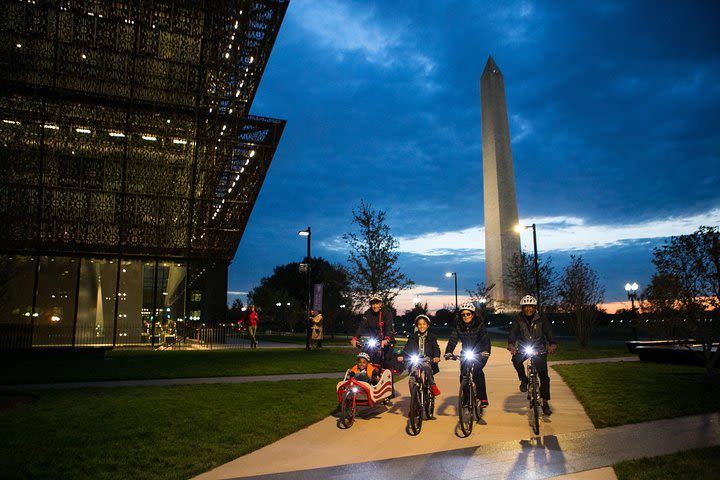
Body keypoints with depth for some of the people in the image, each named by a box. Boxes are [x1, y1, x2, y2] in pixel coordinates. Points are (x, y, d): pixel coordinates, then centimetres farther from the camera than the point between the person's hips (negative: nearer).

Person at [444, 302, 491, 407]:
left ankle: (483, 398, -17)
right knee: (463, 375, -12)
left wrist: (485, 351, -45)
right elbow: (453, 339, -17)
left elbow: (485, 338, -27)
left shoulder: (479, 325, -15)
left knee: (477, 370, -25)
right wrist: (448, 352, -33)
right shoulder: (458, 326, -7)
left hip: (480, 354, -3)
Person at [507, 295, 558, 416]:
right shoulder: (518, 320, -10)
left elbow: (549, 333, -23)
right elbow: (513, 333, -23)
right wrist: (511, 345, -44)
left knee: (544, 376, -6)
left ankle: (545, 403, 7)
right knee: (516, 359, -31)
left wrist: (552, 345, -44)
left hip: (539, 349, 0)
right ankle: (523, 379, -5)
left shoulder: (541, 320, -10)